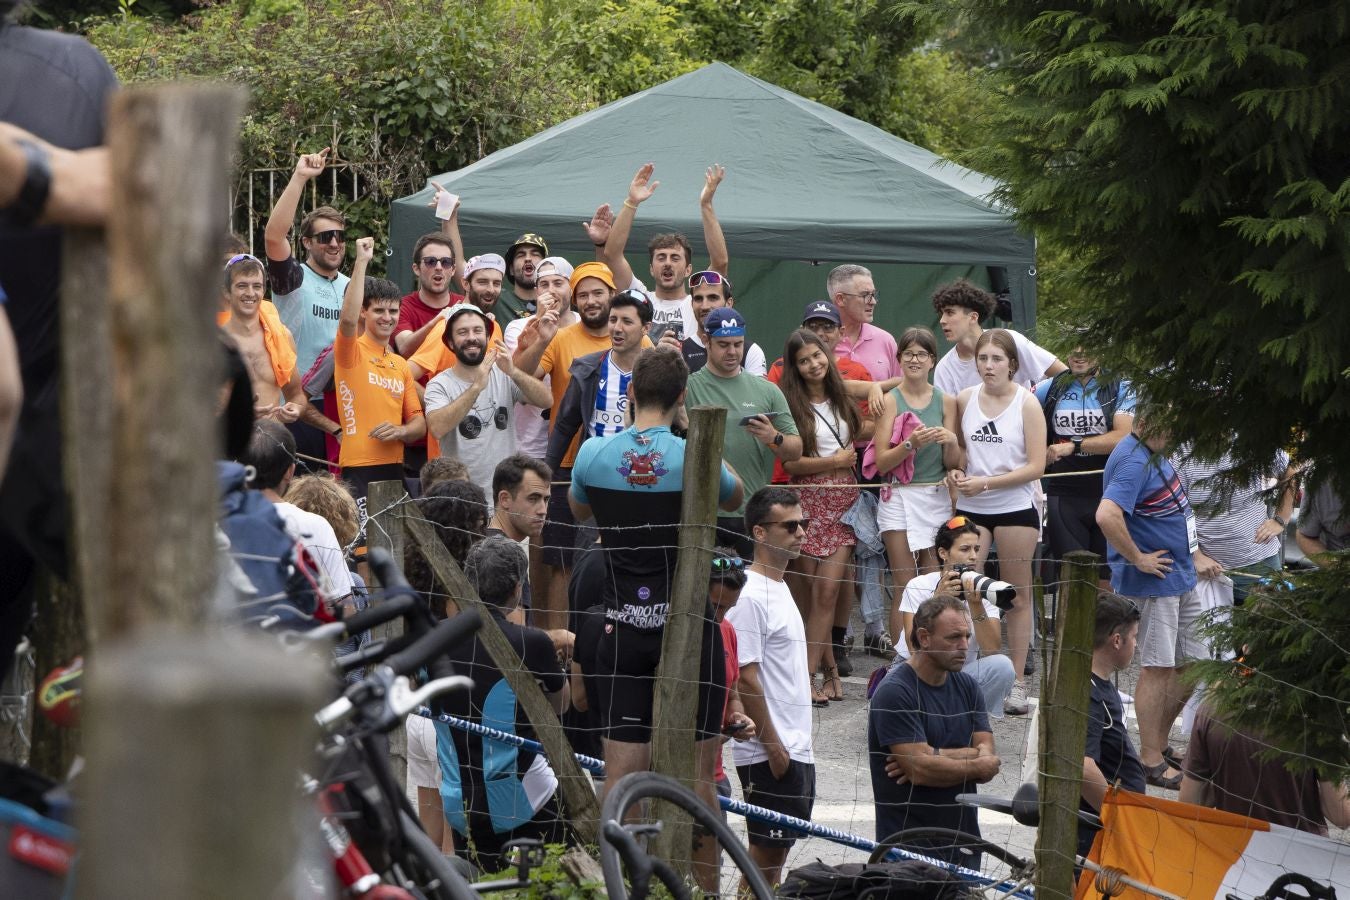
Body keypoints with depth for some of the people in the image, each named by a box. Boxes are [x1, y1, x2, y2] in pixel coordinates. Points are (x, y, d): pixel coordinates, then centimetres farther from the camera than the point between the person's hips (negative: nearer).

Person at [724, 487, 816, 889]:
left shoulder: (779, 587, 14)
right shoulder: (750, 596, -16)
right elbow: (746, 678, -19)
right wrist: (772, 745, -19)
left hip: (796, 748, 9)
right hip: (771, 753, -9)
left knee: (778, 849, 12)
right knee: (766, 849, -5)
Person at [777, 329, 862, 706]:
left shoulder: (842, 397, 11)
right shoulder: (790, 404, -4)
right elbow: (790, 463, -9)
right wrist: (837, 461, -6)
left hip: (844, 498, 3)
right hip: (810, 500, -3)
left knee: (828, 589, -7)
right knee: (815, 591, -1)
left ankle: (809, 673, -8)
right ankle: (829, 669, 10)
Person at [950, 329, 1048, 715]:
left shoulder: (1027, 403, -7)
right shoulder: (964, 400, 4)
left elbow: (1036, 466, -10)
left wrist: (986, 483, -16)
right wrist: (955, 470, -2)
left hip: (1016, 508, -3)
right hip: (971, 508, 3)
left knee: (1017, 597, 5)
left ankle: (1017, 683, 11)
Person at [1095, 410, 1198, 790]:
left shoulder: (1155, 454, 12)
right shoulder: (1133, 462, -20)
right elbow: (1107, 516, -35)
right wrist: (1138, 559, -23)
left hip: (1180, 577, 10)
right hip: (1151, 583, -10)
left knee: (1193, 663, 14)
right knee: (1157, 669, -4)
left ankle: (1159, 743, 25)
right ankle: (1151, 761, 4)